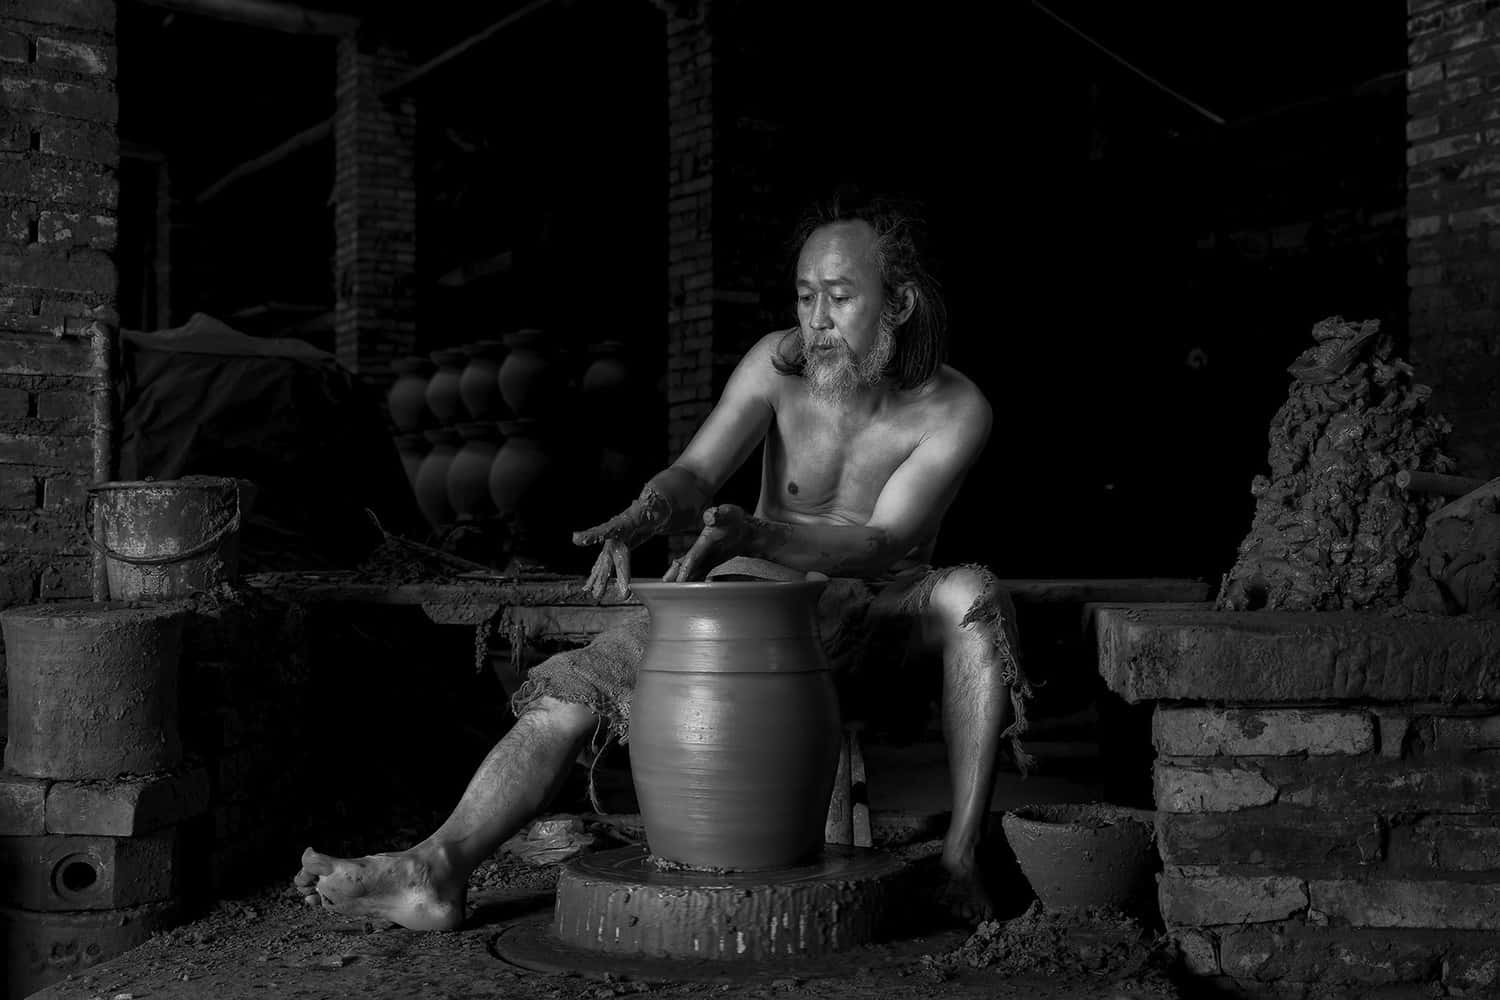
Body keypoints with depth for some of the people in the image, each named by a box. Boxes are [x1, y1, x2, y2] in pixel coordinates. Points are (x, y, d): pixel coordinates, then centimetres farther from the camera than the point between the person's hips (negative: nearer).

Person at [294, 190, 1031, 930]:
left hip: (876, 611, -2)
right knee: (575, 688, -16)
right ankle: (435, 870, -25)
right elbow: (694, 474, -19)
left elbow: (880, 546, -28)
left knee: (973, 598, -35)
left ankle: (961, 859, -32)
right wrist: (640, 521, -43)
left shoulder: (954, 410, -18)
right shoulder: (778, 363, -12)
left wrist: (751, 535, -45)